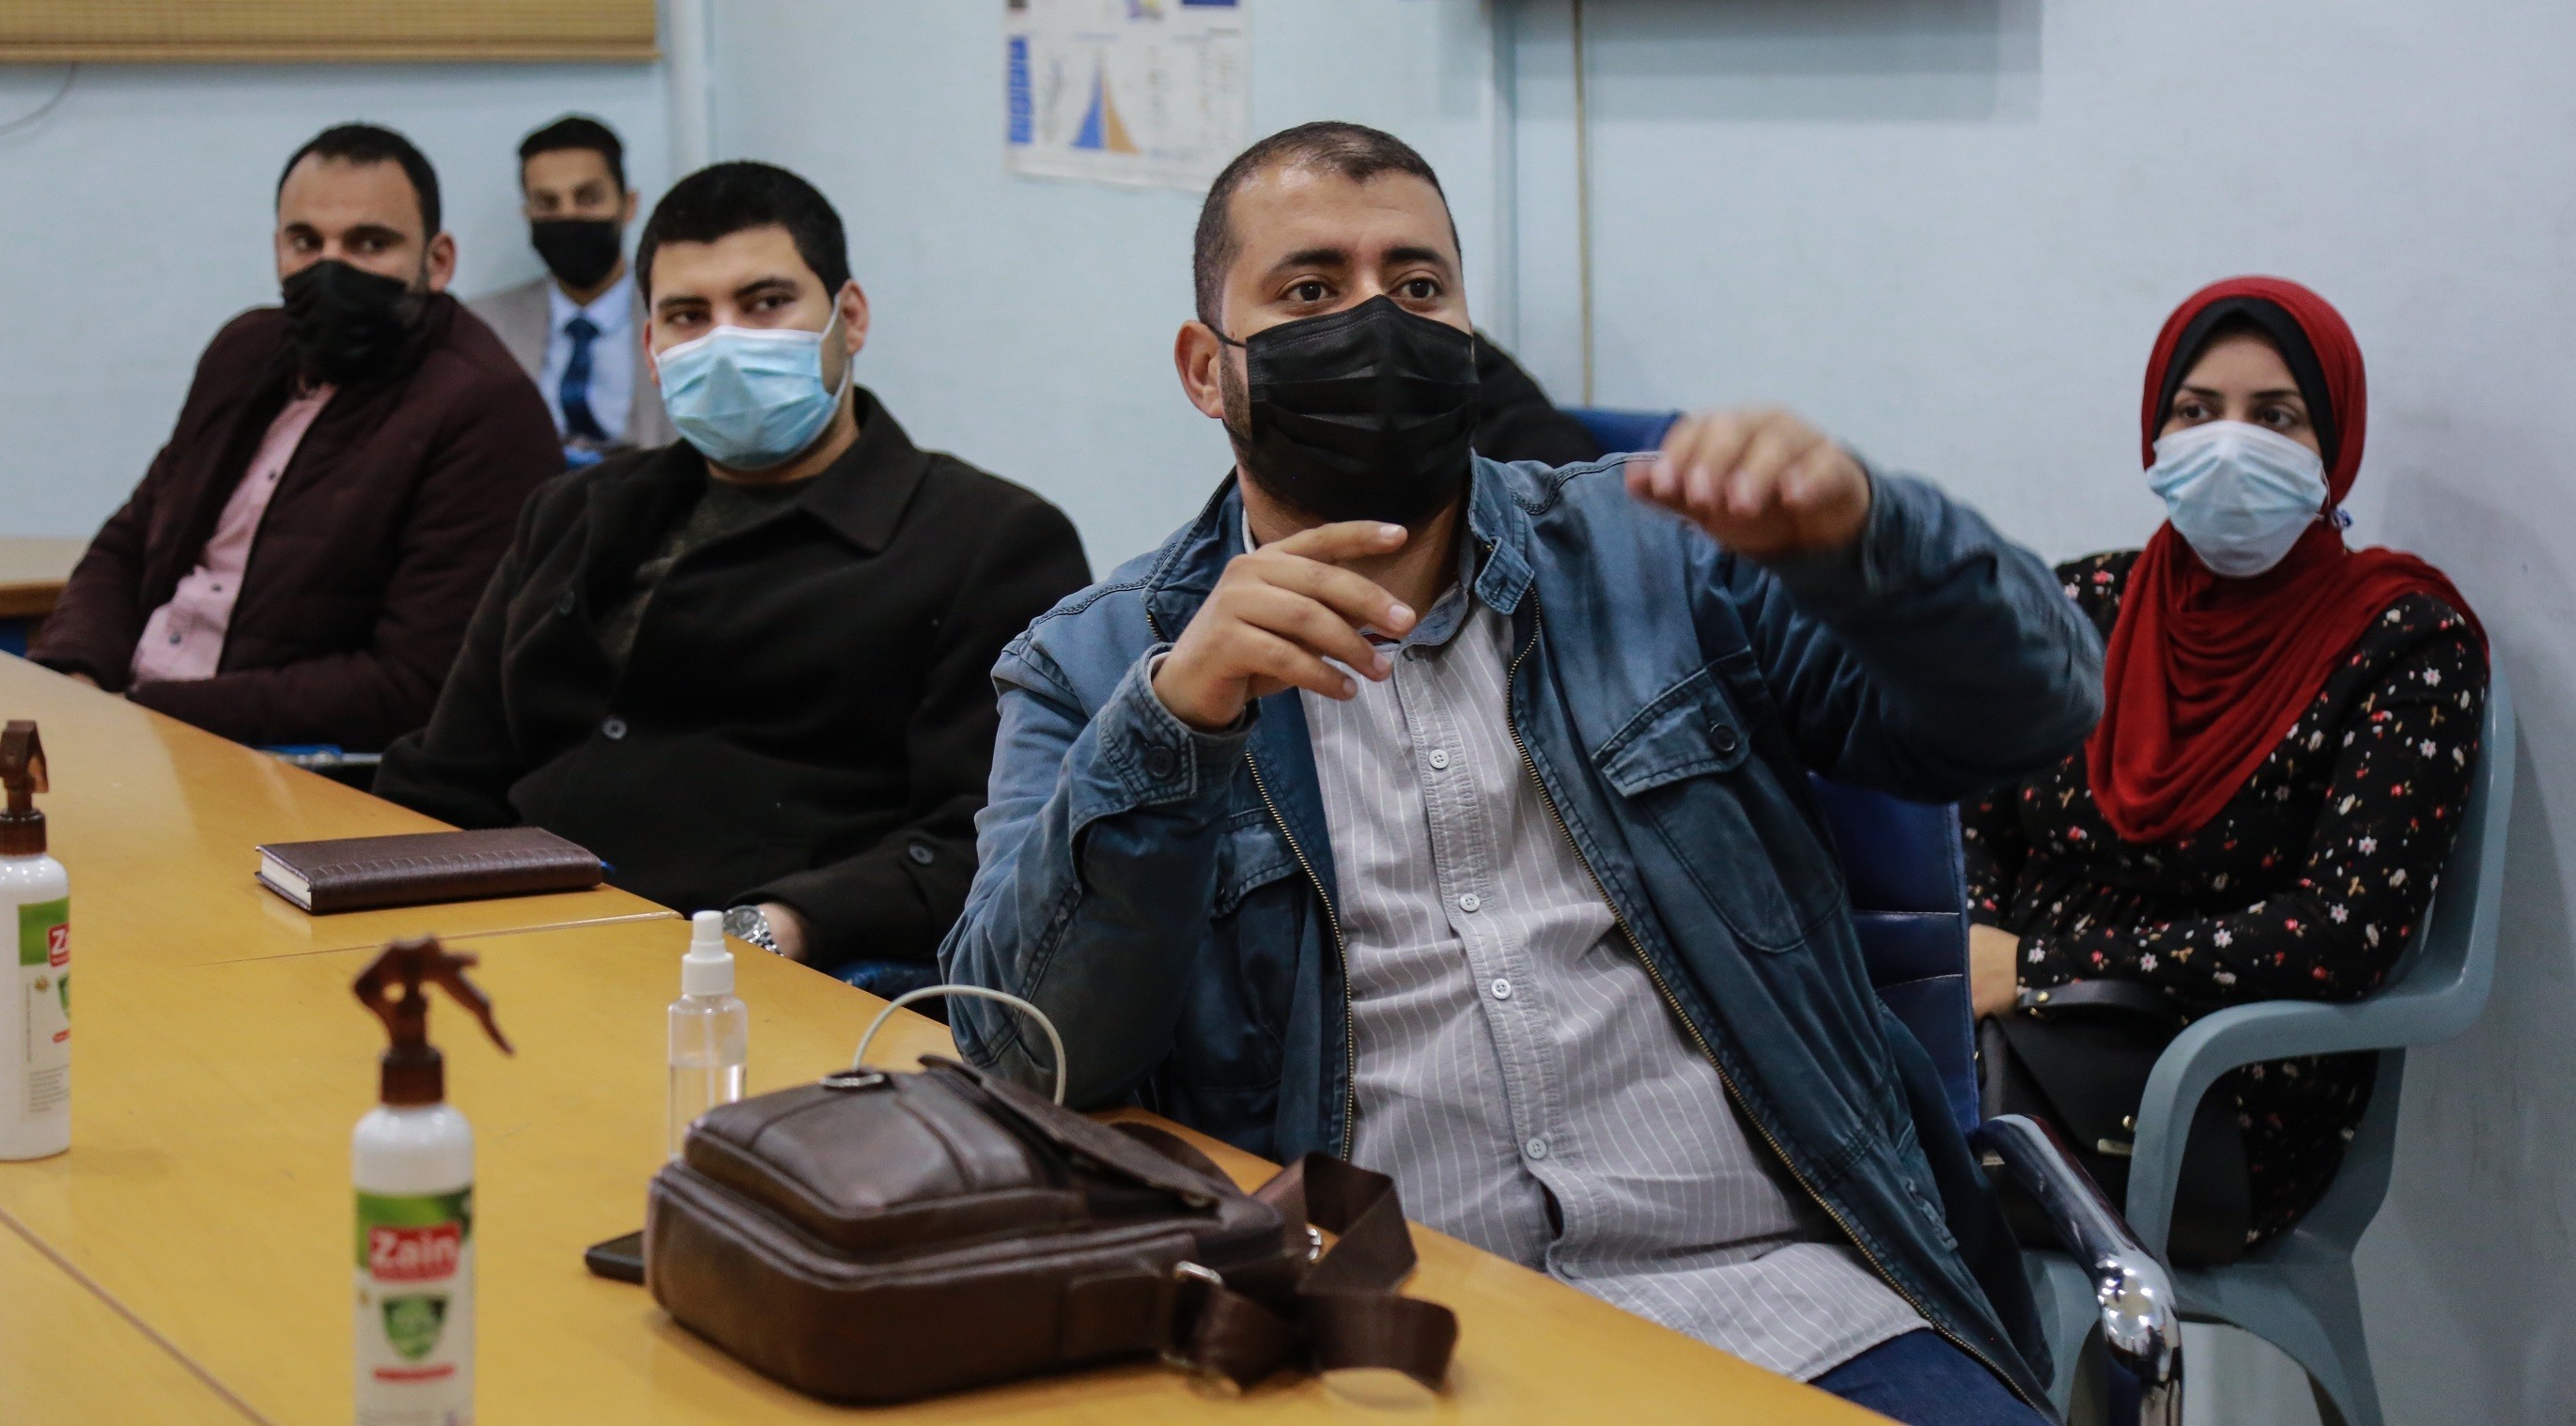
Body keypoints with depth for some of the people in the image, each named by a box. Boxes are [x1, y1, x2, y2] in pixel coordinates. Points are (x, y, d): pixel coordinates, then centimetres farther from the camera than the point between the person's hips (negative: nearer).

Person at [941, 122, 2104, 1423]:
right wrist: (1176, 722, -17)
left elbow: (2028, 710, 6)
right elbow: (1023, 1049, -4)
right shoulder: (1095, 667, 10)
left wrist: (1857, 533, -14)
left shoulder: (1644, 556, 14)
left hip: (1770, 1290, 1)